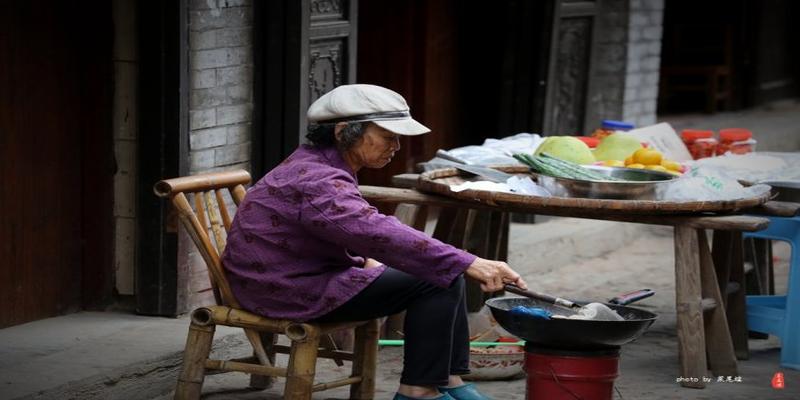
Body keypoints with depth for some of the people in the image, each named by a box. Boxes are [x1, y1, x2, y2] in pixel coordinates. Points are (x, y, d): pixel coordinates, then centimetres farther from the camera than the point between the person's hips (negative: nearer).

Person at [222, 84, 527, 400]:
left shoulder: (314, 164, 8)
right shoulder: (316, 182, -26)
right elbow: (380, 234, -38)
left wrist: (365, 260, 7)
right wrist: (469, 264, -42)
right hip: (297, 292, -11)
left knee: (446, 273, 8)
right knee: (435, 284, -16)